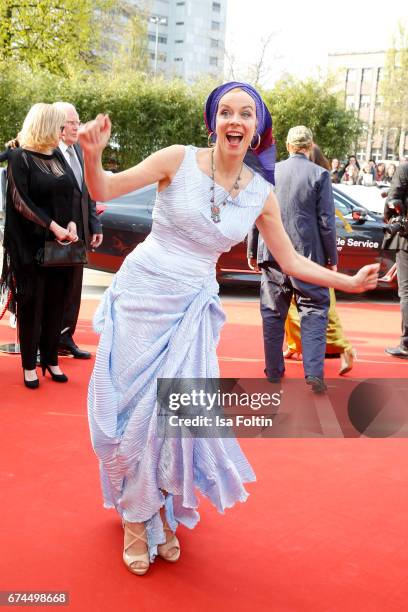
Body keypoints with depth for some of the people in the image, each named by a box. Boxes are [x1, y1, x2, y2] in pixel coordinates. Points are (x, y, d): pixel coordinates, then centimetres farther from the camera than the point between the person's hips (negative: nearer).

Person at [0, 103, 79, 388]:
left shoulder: (57, 158, 12)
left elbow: (68, 198, 12)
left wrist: (71, 223, -6)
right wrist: (53, 226, -20)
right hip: (31, 243, -6)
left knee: (55, 303, 8)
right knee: (31, 303, 1)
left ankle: (51, 359, 19)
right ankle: (29, 364, 11)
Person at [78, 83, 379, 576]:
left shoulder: (261, 193, 1)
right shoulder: (180, 160, -8)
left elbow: (292, 262, 9)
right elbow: (104, 191, -12)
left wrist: (349, 282, 3)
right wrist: (92, 155, -32)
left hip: (191, 307, 2)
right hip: (142, 291, -2)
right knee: (135, 407, 2)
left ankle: (166, 514, 26)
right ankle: (137, 518, 22)